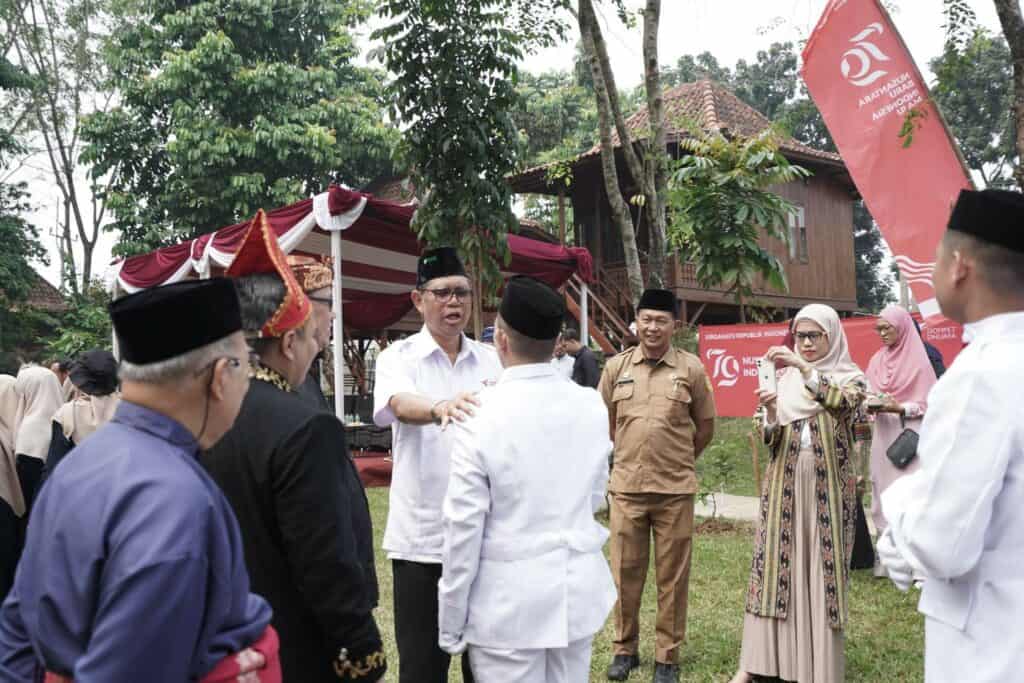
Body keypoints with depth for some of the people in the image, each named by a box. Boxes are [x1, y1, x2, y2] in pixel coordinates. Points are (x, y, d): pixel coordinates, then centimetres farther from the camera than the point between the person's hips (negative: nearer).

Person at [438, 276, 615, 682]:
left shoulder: (482, 417, -16)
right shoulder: (593, 408, -2)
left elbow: (463, 526, -13)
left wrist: (450, 621, -2)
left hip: (508, 605, -4)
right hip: (579, 595, 5)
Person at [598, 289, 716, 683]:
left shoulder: (691, 368, -2)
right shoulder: (616, 366, 3)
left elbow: (706, 425, 9)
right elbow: (605, 420, 15)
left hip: (675, 489, -1)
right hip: (626, 486, 1)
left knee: (672, 577, 7)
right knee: (625, 573, 9)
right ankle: (625, 648, 26)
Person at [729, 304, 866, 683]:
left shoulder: (851, 376, 2)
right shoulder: (783, 377, 9)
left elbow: (841, 402, -22)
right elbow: (770, 437, 5)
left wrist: (804, 367, -28)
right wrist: (768, 412, -15)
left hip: (827, 486, -2)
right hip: (784, 484, 2)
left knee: (823, 568, 0)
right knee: (775, 565, 1)